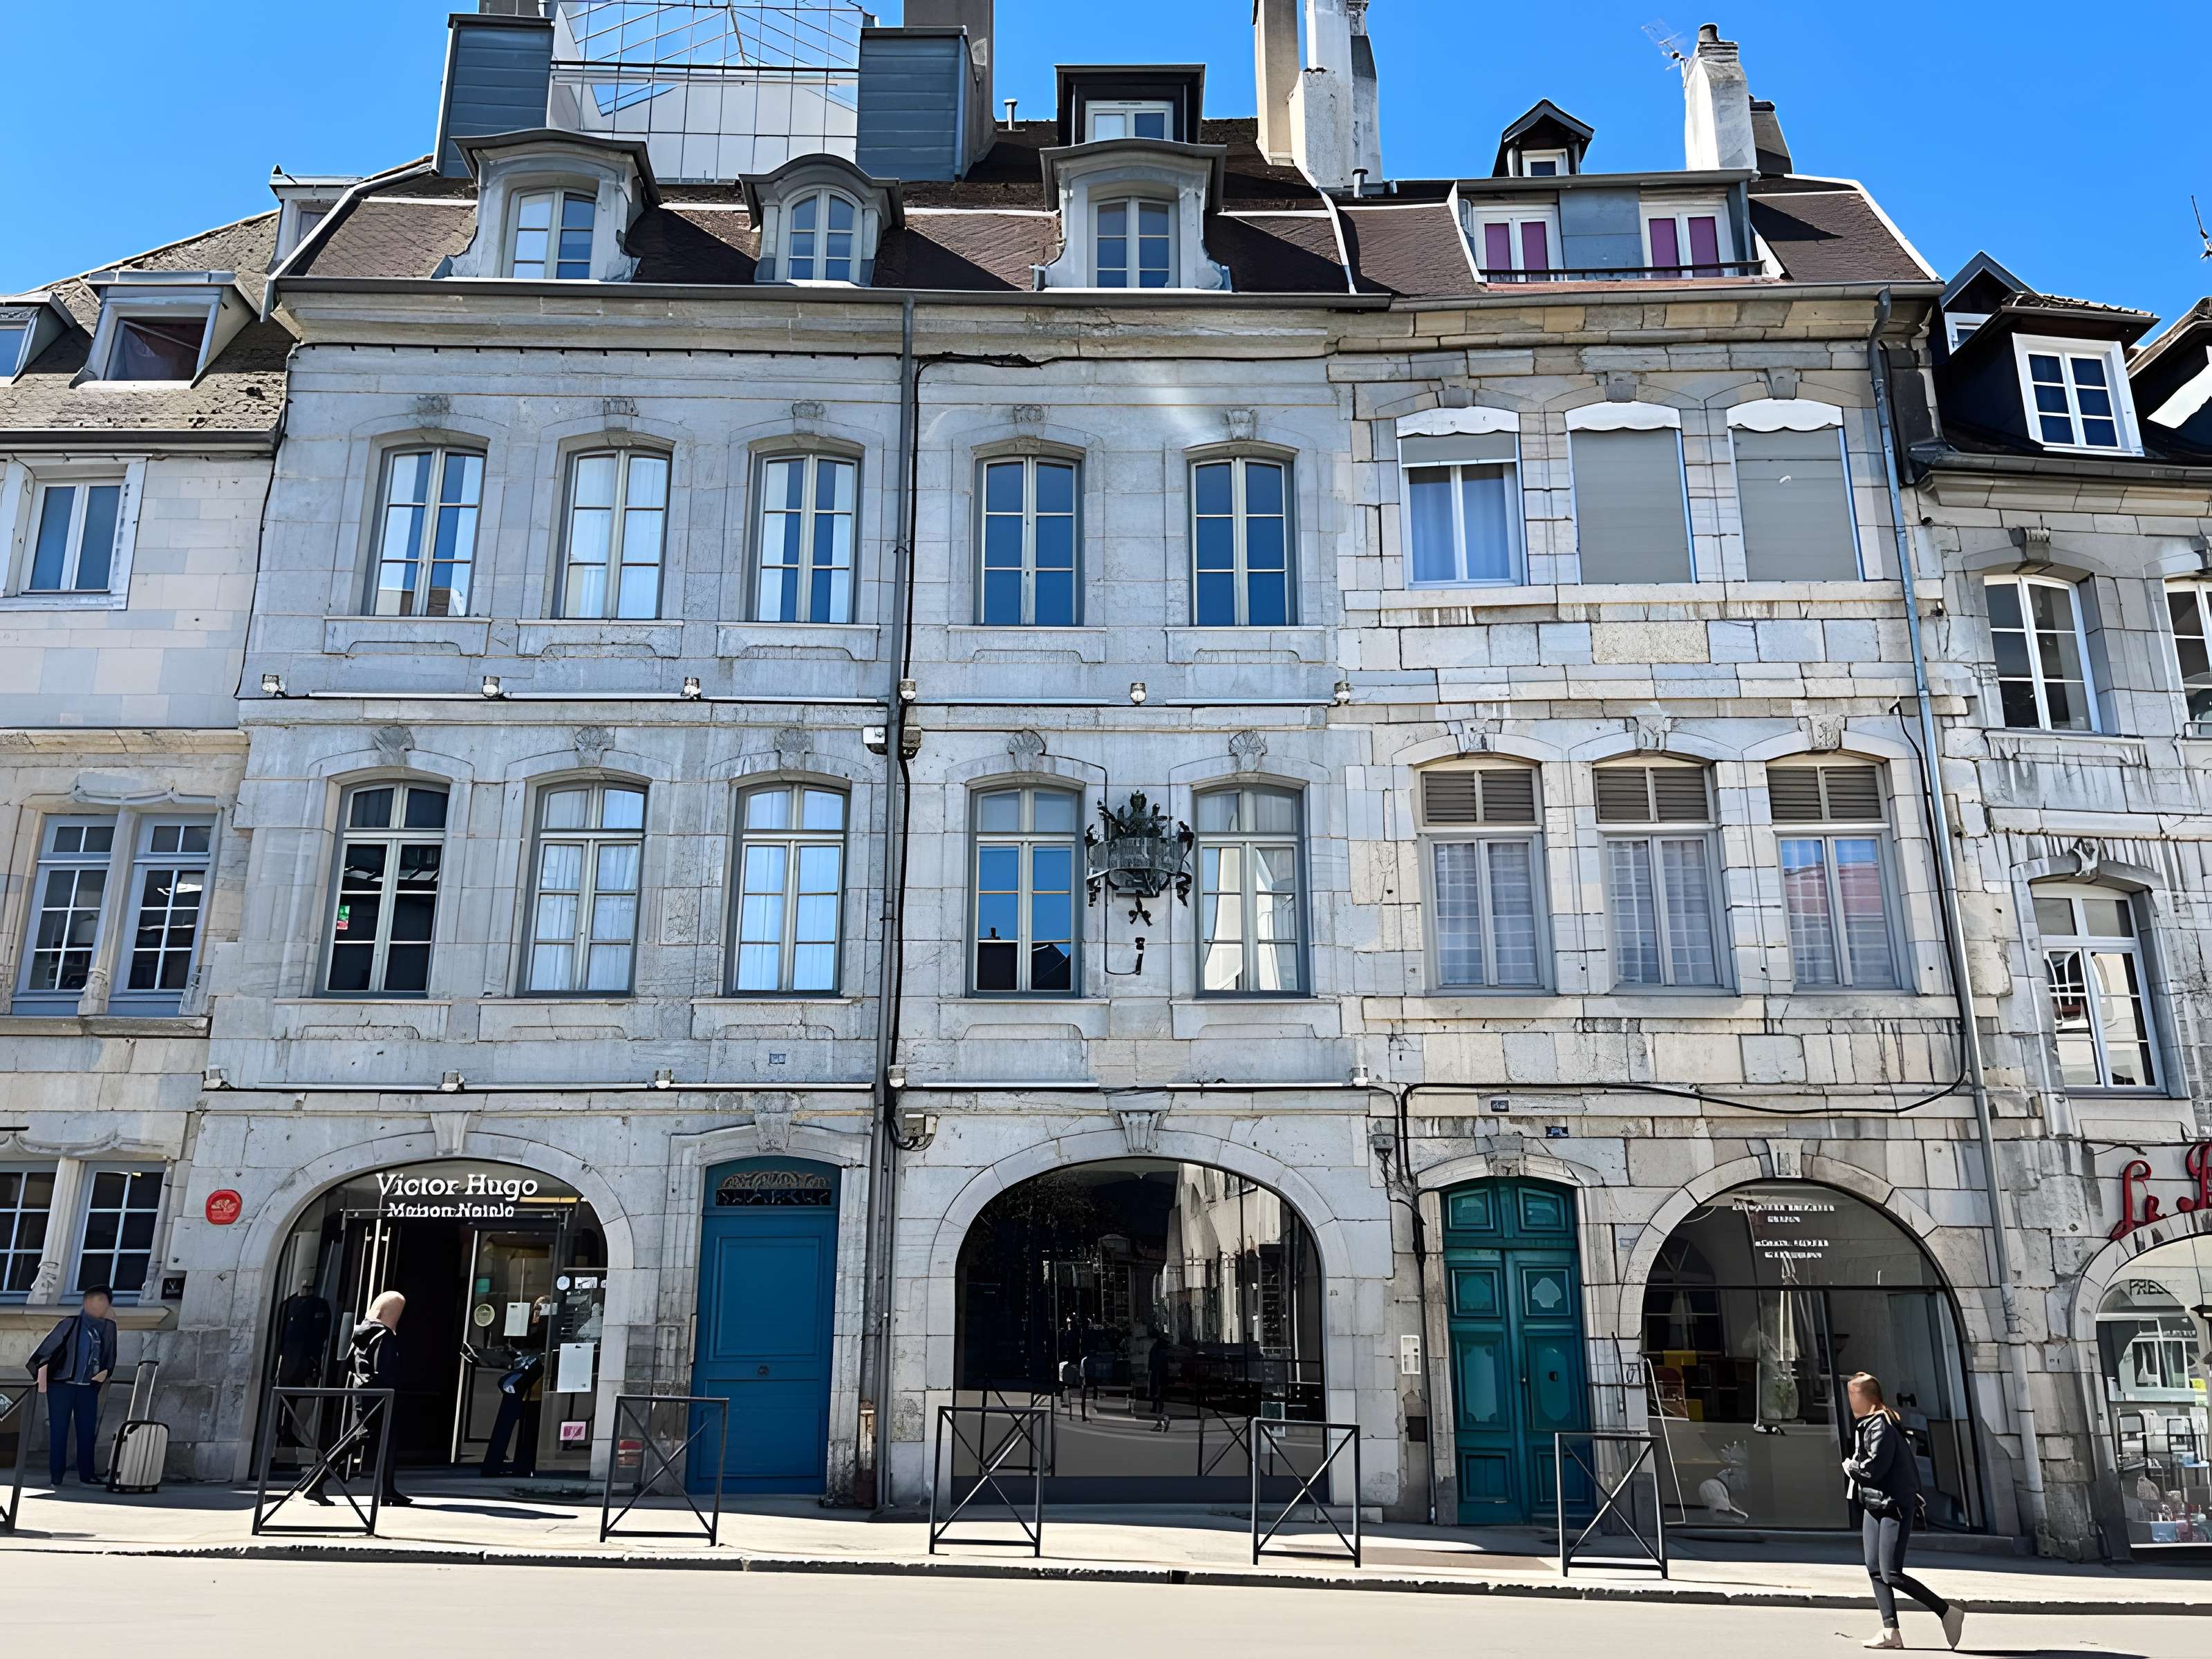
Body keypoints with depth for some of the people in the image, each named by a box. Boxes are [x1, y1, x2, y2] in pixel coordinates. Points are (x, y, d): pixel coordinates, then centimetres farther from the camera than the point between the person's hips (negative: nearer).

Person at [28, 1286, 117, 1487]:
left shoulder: (108, 1327, 4)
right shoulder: (71, 1324, -10)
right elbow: (44, 1350, -9)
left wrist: (105, 1371, -1)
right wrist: (42, 1378, -13)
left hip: (88, 1387, 4)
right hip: (61, 1385, -4)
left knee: (87, 1430, 6)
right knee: (59, 1430, 0)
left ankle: (87, 1474, 14)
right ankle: (56, 1477, 8)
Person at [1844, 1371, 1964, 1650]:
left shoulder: (1881, 1426, -19)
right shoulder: (1864, 1425, 12)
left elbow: (1873, 1469, -23)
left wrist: (1850, 1466, -6)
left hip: (1894, 1507, -10)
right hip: (1873, 1505, 10)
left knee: (1892, 1575, -8)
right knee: (1875, 1570, 6)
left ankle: (1948, 1612, 6)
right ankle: (1891, 1631, 8)